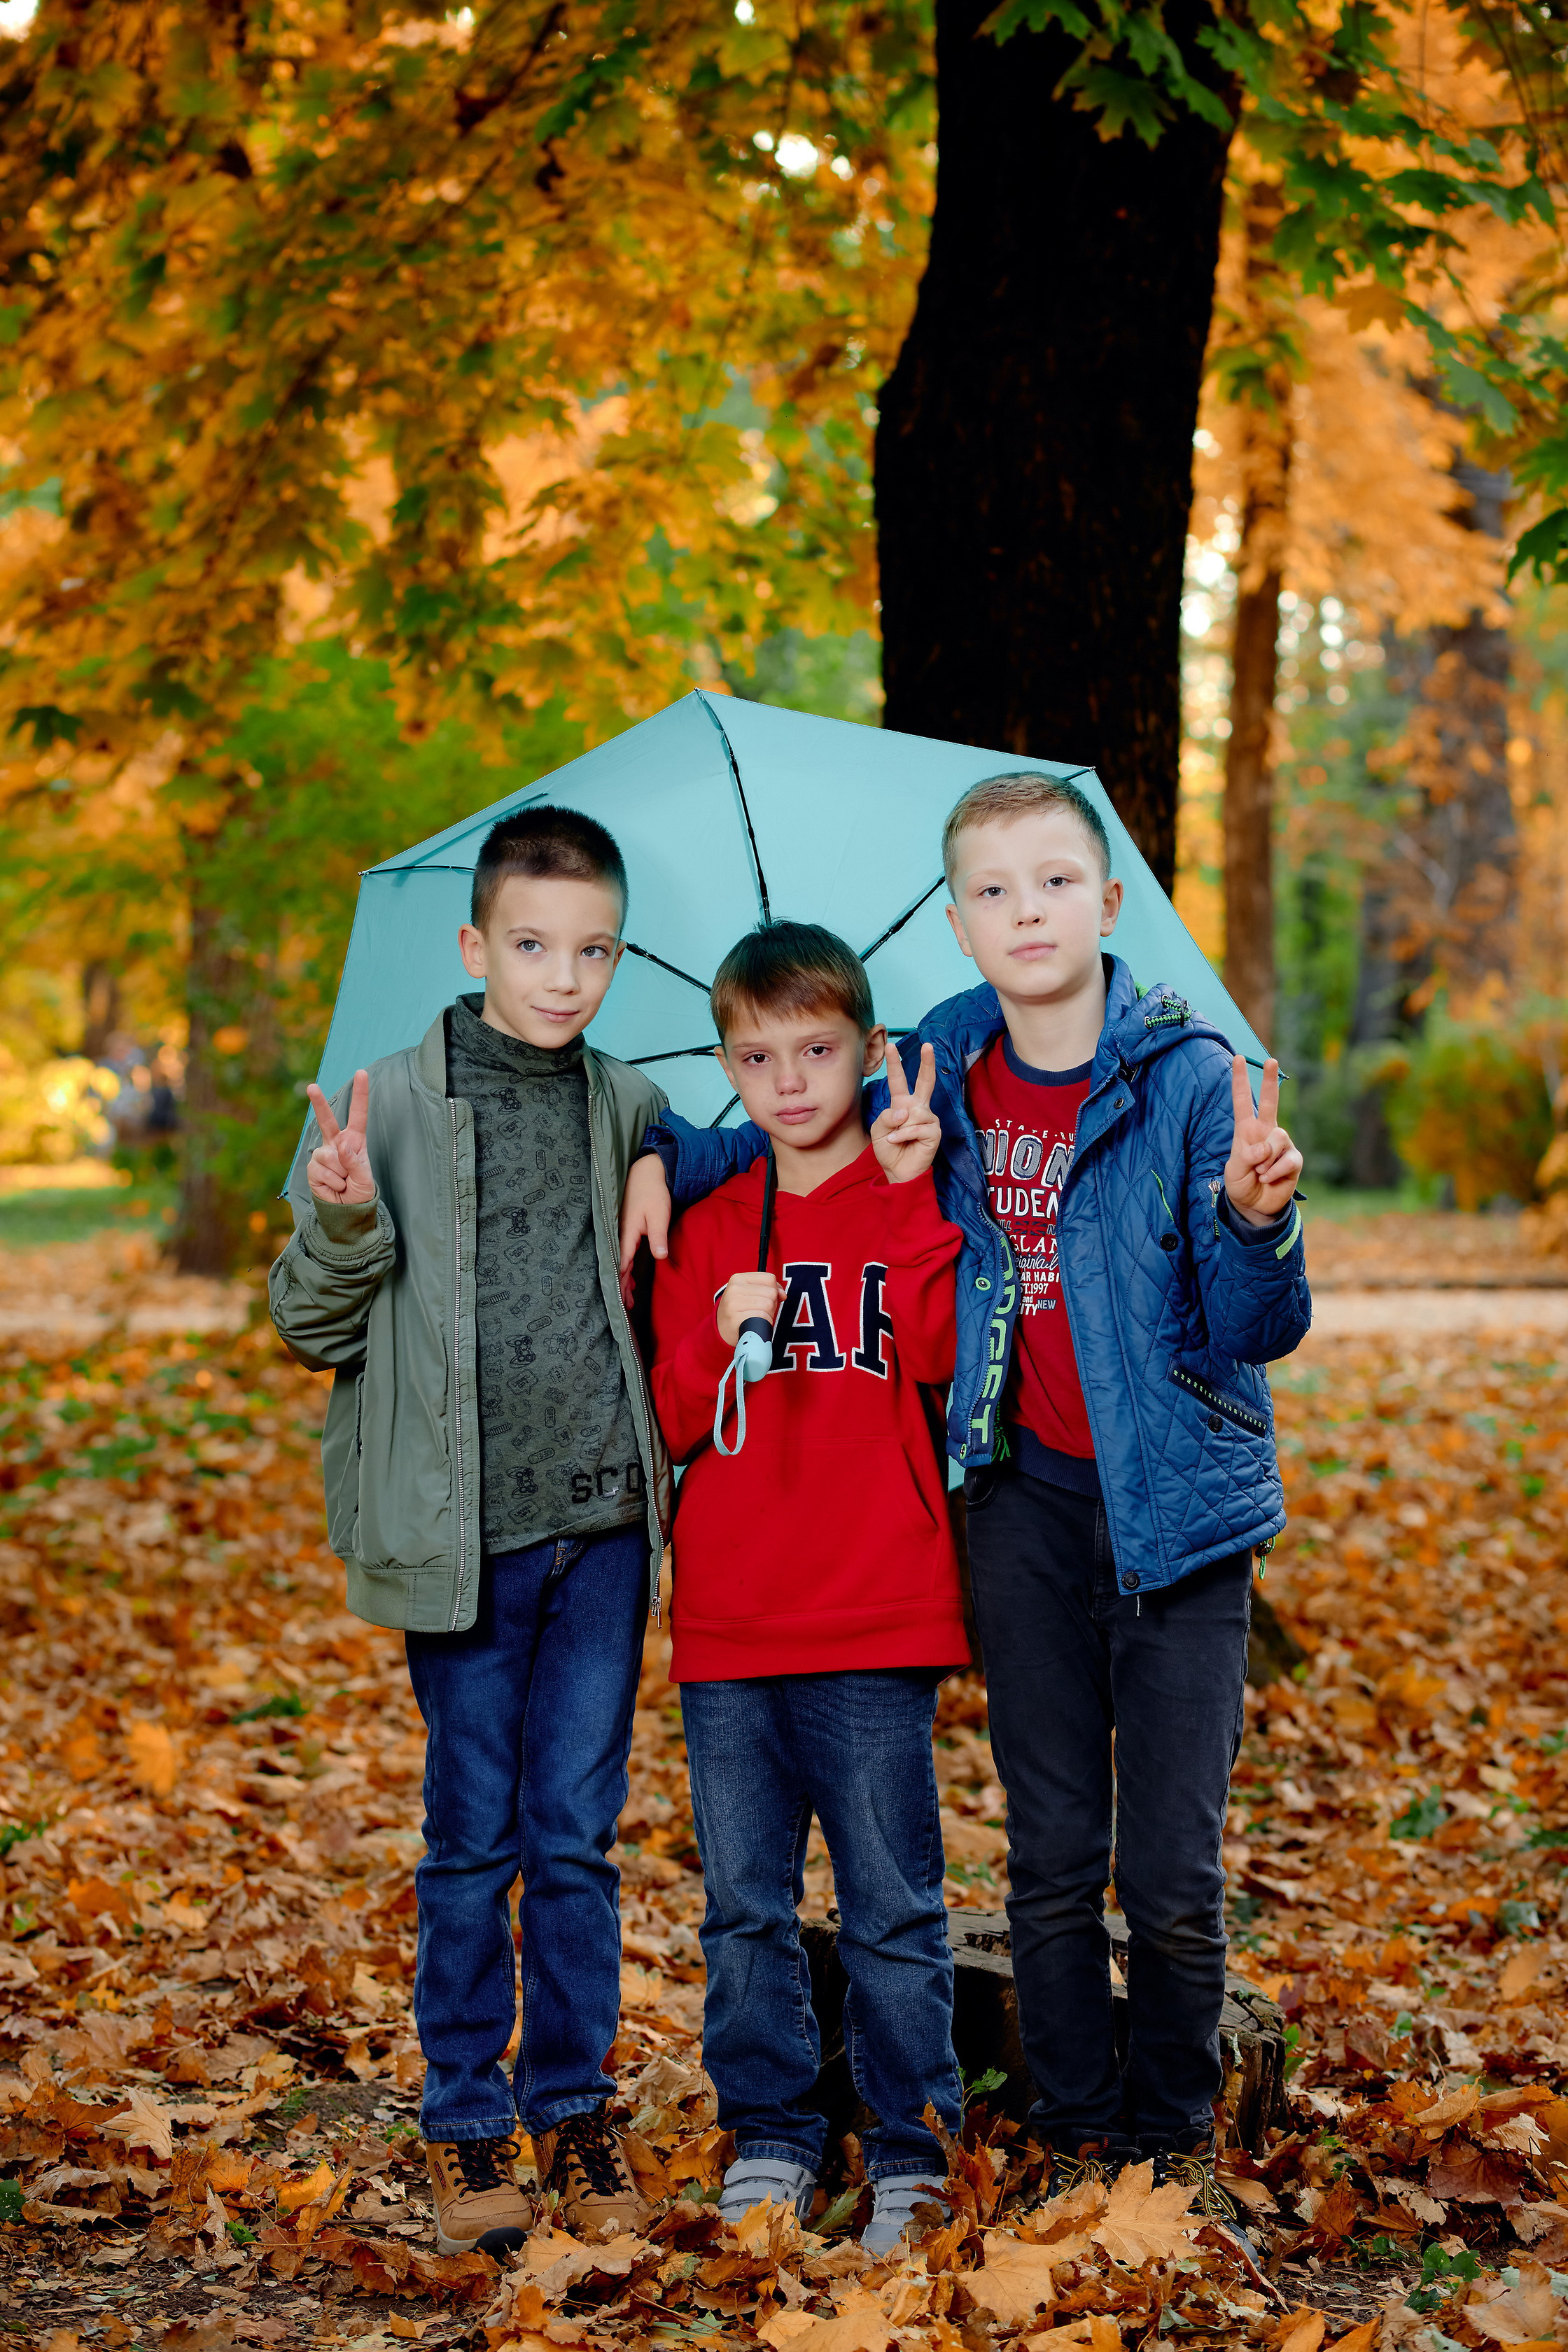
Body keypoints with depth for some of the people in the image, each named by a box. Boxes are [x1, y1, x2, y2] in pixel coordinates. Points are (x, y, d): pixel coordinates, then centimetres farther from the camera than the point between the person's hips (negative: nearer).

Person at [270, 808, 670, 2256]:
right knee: (474, 1836, 4)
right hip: (460, 1530, -2)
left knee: (578, 1832, 7)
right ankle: (467, 2124, 16)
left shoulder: (633, 1115, 8)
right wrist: (343, 1220, -18)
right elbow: (315, 1329, -1)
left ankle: (573, 2111, 19)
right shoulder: (393, 1111, -2)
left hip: (604, 1518, 3)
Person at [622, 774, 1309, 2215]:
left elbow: (1258, 1333, -11)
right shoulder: (947, 1070, 1)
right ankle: (1077, 2134, 24)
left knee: (1174, 1876, 0)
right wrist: (669, 1155, 9)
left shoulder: (1189, 1076, -10)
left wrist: (1255, 1216, -31)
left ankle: (1176, 2137, 20)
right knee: (1052, 1856, 9)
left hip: (1172, 1502, -3)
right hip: (1025, 1498, 3)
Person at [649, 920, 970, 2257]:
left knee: (892, 1905, 2)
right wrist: (719, 1338, -12)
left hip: (878, 1619, -3)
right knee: (747, 1904, 9)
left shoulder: (916, 1206, 3)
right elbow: (666, 1420, 7)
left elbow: (937, 1354, -16)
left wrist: (910, 1192, -21)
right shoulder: (707, 1228, 11)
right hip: (727, 1626, 3)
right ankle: (771, 2135, 21)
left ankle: (911, 2146, 13)